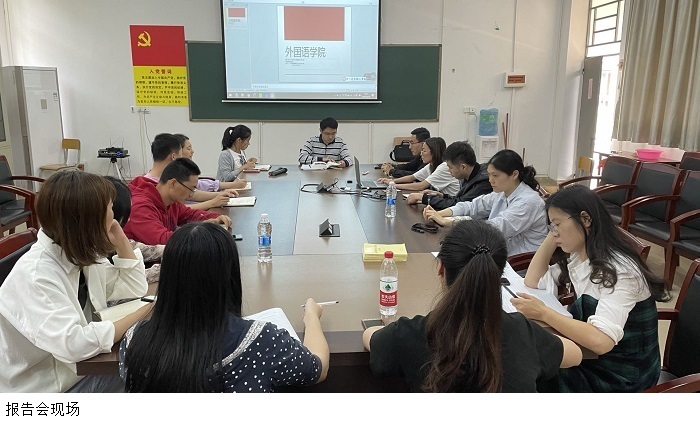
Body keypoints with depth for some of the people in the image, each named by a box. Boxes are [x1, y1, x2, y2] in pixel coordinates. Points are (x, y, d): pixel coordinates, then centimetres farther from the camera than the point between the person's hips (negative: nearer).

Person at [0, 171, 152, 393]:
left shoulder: (81, 253, -3)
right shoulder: (34, 275, -28)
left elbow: (135, 288, 3)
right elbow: (72, 343, -38)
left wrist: (120, 241, -9)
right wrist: (142, 315, -30)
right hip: (48, 390, -7)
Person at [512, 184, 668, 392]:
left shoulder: (619, 270, -26)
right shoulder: (579, 257, 0)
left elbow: (601, 341, -36)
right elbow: (533, 281, 4)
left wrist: (543, 313, -38)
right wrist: (553, 236, -3)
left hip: (622, 375, -7)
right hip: (593, 356, 7)